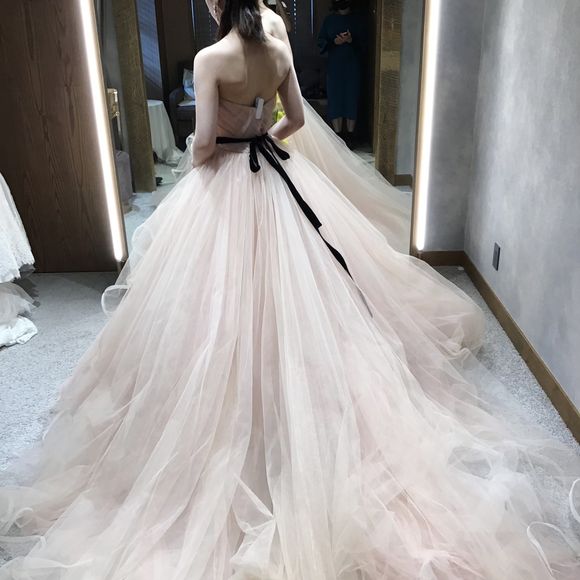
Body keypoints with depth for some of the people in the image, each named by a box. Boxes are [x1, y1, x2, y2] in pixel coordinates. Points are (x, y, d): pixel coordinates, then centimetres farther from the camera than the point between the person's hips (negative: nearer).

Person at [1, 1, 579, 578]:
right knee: (293, 287, 16)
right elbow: (296, 117, 11)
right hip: (277, 174, 6)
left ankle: (234, 418, 17)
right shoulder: (279, 51, 3)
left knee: (229, 299, 4)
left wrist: (200, 160, 4)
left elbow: (204, 139, -18)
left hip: (226, 181, -6)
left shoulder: (211, 58, -14)